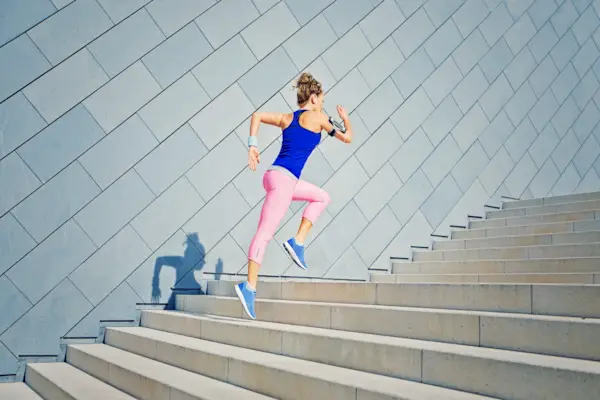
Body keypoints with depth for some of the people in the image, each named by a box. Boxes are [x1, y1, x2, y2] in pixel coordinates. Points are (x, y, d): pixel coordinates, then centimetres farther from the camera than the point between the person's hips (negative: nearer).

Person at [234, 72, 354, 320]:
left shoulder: (287, 118, 18)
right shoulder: (317, 117, 1)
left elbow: (257, 116, 11)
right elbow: (347, 138, 10)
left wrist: (252, 145, 4)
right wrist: (346, 119, 28)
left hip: (274, 176, 8)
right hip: (284, 178, -8)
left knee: (322, 197, 25)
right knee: (265, 233, -13)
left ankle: (297, 242, 13)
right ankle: (249, 287, -15)